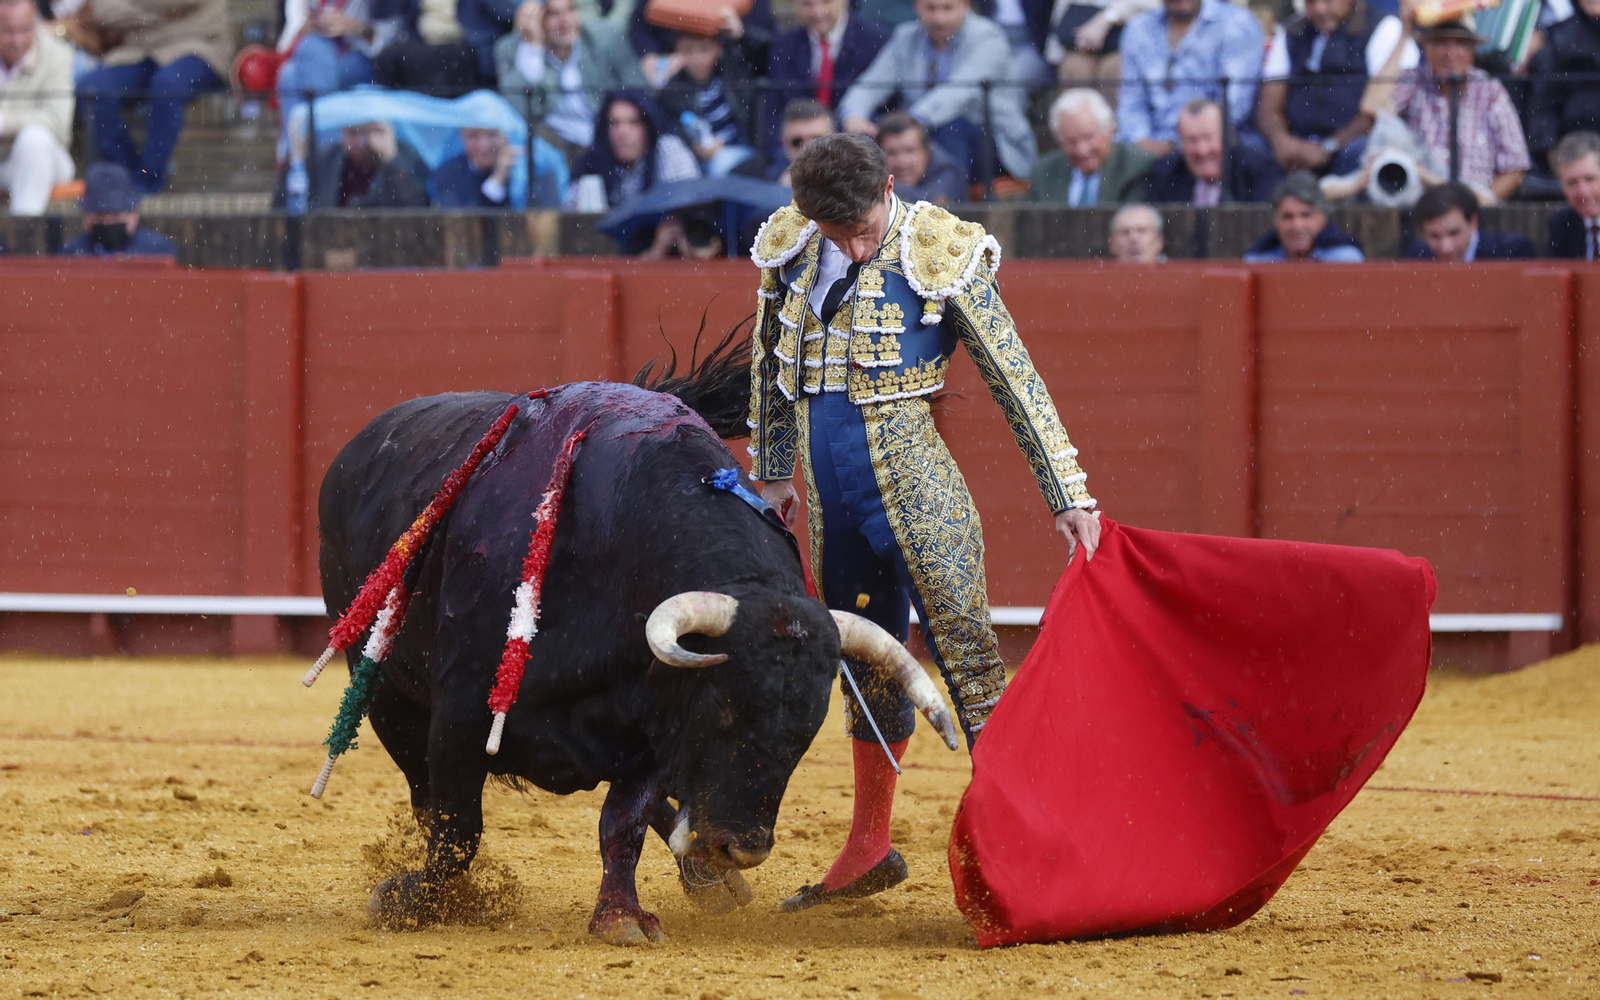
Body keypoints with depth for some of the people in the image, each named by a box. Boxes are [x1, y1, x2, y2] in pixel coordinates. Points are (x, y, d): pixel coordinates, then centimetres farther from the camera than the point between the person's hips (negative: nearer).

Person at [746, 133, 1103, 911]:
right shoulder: (789, 250, 5)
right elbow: (771, 364, 21)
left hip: (916, 492, -5)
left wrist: (1068, 497, -8)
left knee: (967, 657, -10)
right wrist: (771, 472, 25)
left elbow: (1015, 378, -7)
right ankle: (869, 850, 28)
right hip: (833, 497, 5)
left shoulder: (939, 253, -9)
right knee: (866, 666, 16)